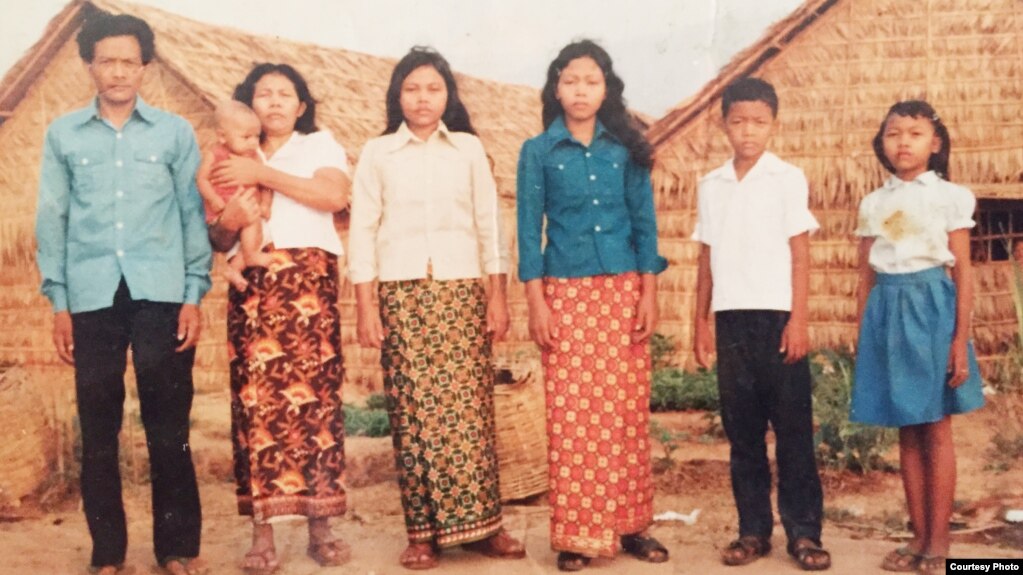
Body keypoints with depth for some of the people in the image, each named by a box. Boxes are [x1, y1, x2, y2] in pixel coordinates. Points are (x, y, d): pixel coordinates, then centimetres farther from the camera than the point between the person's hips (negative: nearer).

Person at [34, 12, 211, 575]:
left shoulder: (175, 132, 8)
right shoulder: (62, 134, 10)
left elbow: (192, 214, 6)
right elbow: (52, 219, 8)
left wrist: (194, 295, -1)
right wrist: (58, 302, 3)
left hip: (160, 293, -1)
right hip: (93, 296, 1)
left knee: (168, 426, 2)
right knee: (98, 429, 4)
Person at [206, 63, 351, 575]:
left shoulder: (320, 144, 14)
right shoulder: (234, 161, 19)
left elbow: (334, 195, -8)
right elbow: (217, 240, 13)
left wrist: (263, 174, -8)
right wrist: (228, 221, -10)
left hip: (309, 282, -1)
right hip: (252, 286, 2)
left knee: (315, 394, -7)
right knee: (256, 398, -7)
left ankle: (320, 527, -2)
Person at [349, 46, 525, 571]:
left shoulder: (469, 149, 10)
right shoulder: (377, 153, 7)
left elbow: (490, 225, 8)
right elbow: (363, 230, 4)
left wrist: (497, 295, 2)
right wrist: (365, 305, -3)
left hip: (462, 289, 1)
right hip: (401, 291, 0)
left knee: (468, 405, -3)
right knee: (413, 409, -2)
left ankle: (479, 523, 4)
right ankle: (423, 532, 4)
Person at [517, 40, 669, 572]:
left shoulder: (626, 148, 7)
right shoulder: (538, 152, 3)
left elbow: (645, 223, 6)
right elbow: (529, 229, 1)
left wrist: (649, 293, -1)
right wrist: (536, 301, -6)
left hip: (624, 290, 2)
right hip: (567, 292, -1)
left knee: (627, 409, 3)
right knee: (572, 414, -3)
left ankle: (630, 524, 12)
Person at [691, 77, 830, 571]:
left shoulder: (788, 179, 0)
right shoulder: (711, 186, 11)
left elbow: (800, 255, -2)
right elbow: (707, 258, 13)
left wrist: (798, 320, -9)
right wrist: (701, 322, 10)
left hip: (777, 317, -3)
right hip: (730, 319, 4)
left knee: (793, 428, 0)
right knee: (742, 429, 7)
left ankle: (803, 531, 8)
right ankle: (753, 529, 15)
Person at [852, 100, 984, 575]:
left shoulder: (949, 197, 0)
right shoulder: (873, 204, 10)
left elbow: (962, 273, -3)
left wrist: (960, 339, -10)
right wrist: (862, 338, 8)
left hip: (931, 306, -3)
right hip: (888, 312, 4)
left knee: (936, 429, 0)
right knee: (907, 432, 7)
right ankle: (919, 537, 15)